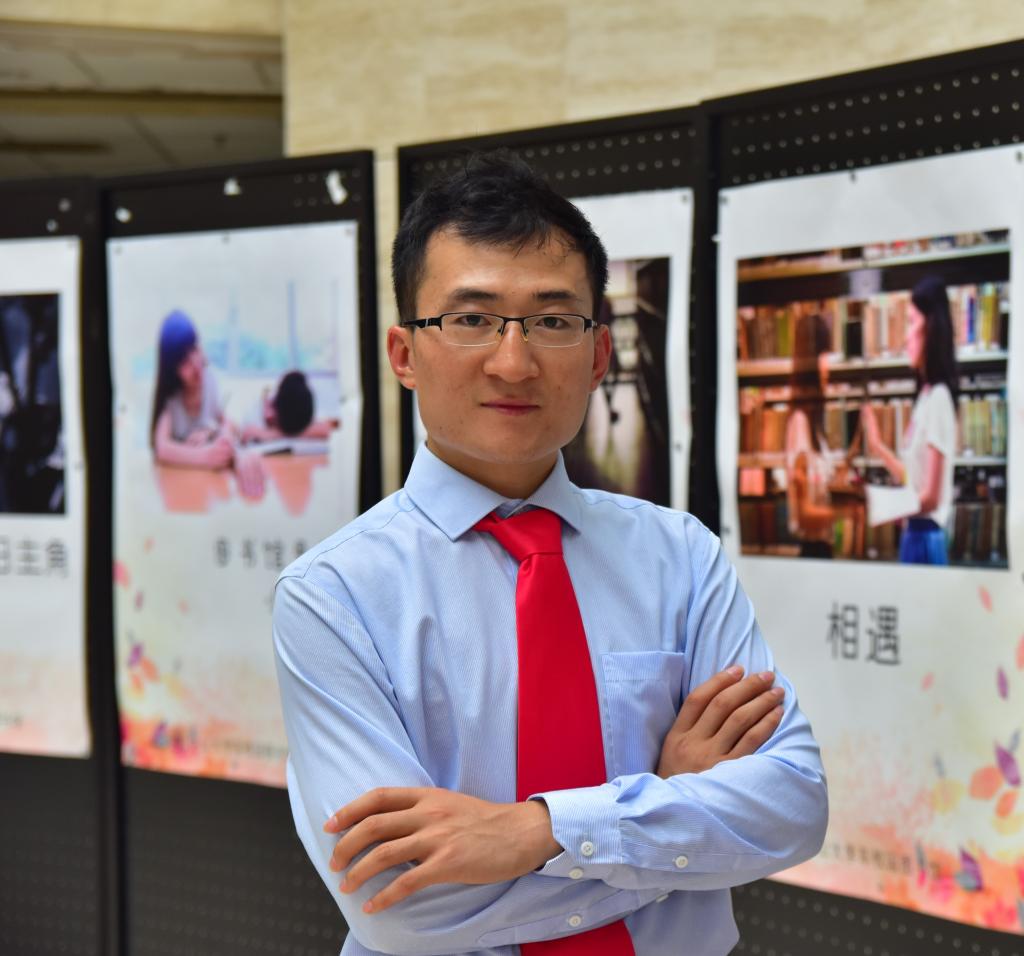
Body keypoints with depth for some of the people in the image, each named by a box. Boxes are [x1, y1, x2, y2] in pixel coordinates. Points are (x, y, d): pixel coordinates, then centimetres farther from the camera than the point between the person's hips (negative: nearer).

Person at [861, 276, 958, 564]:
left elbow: (931, 497, -17)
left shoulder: (939, 398, -14)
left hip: (927, 535, -9)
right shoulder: (925, 395, 13)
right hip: (913, 533, 9)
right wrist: (878, 448, 23)